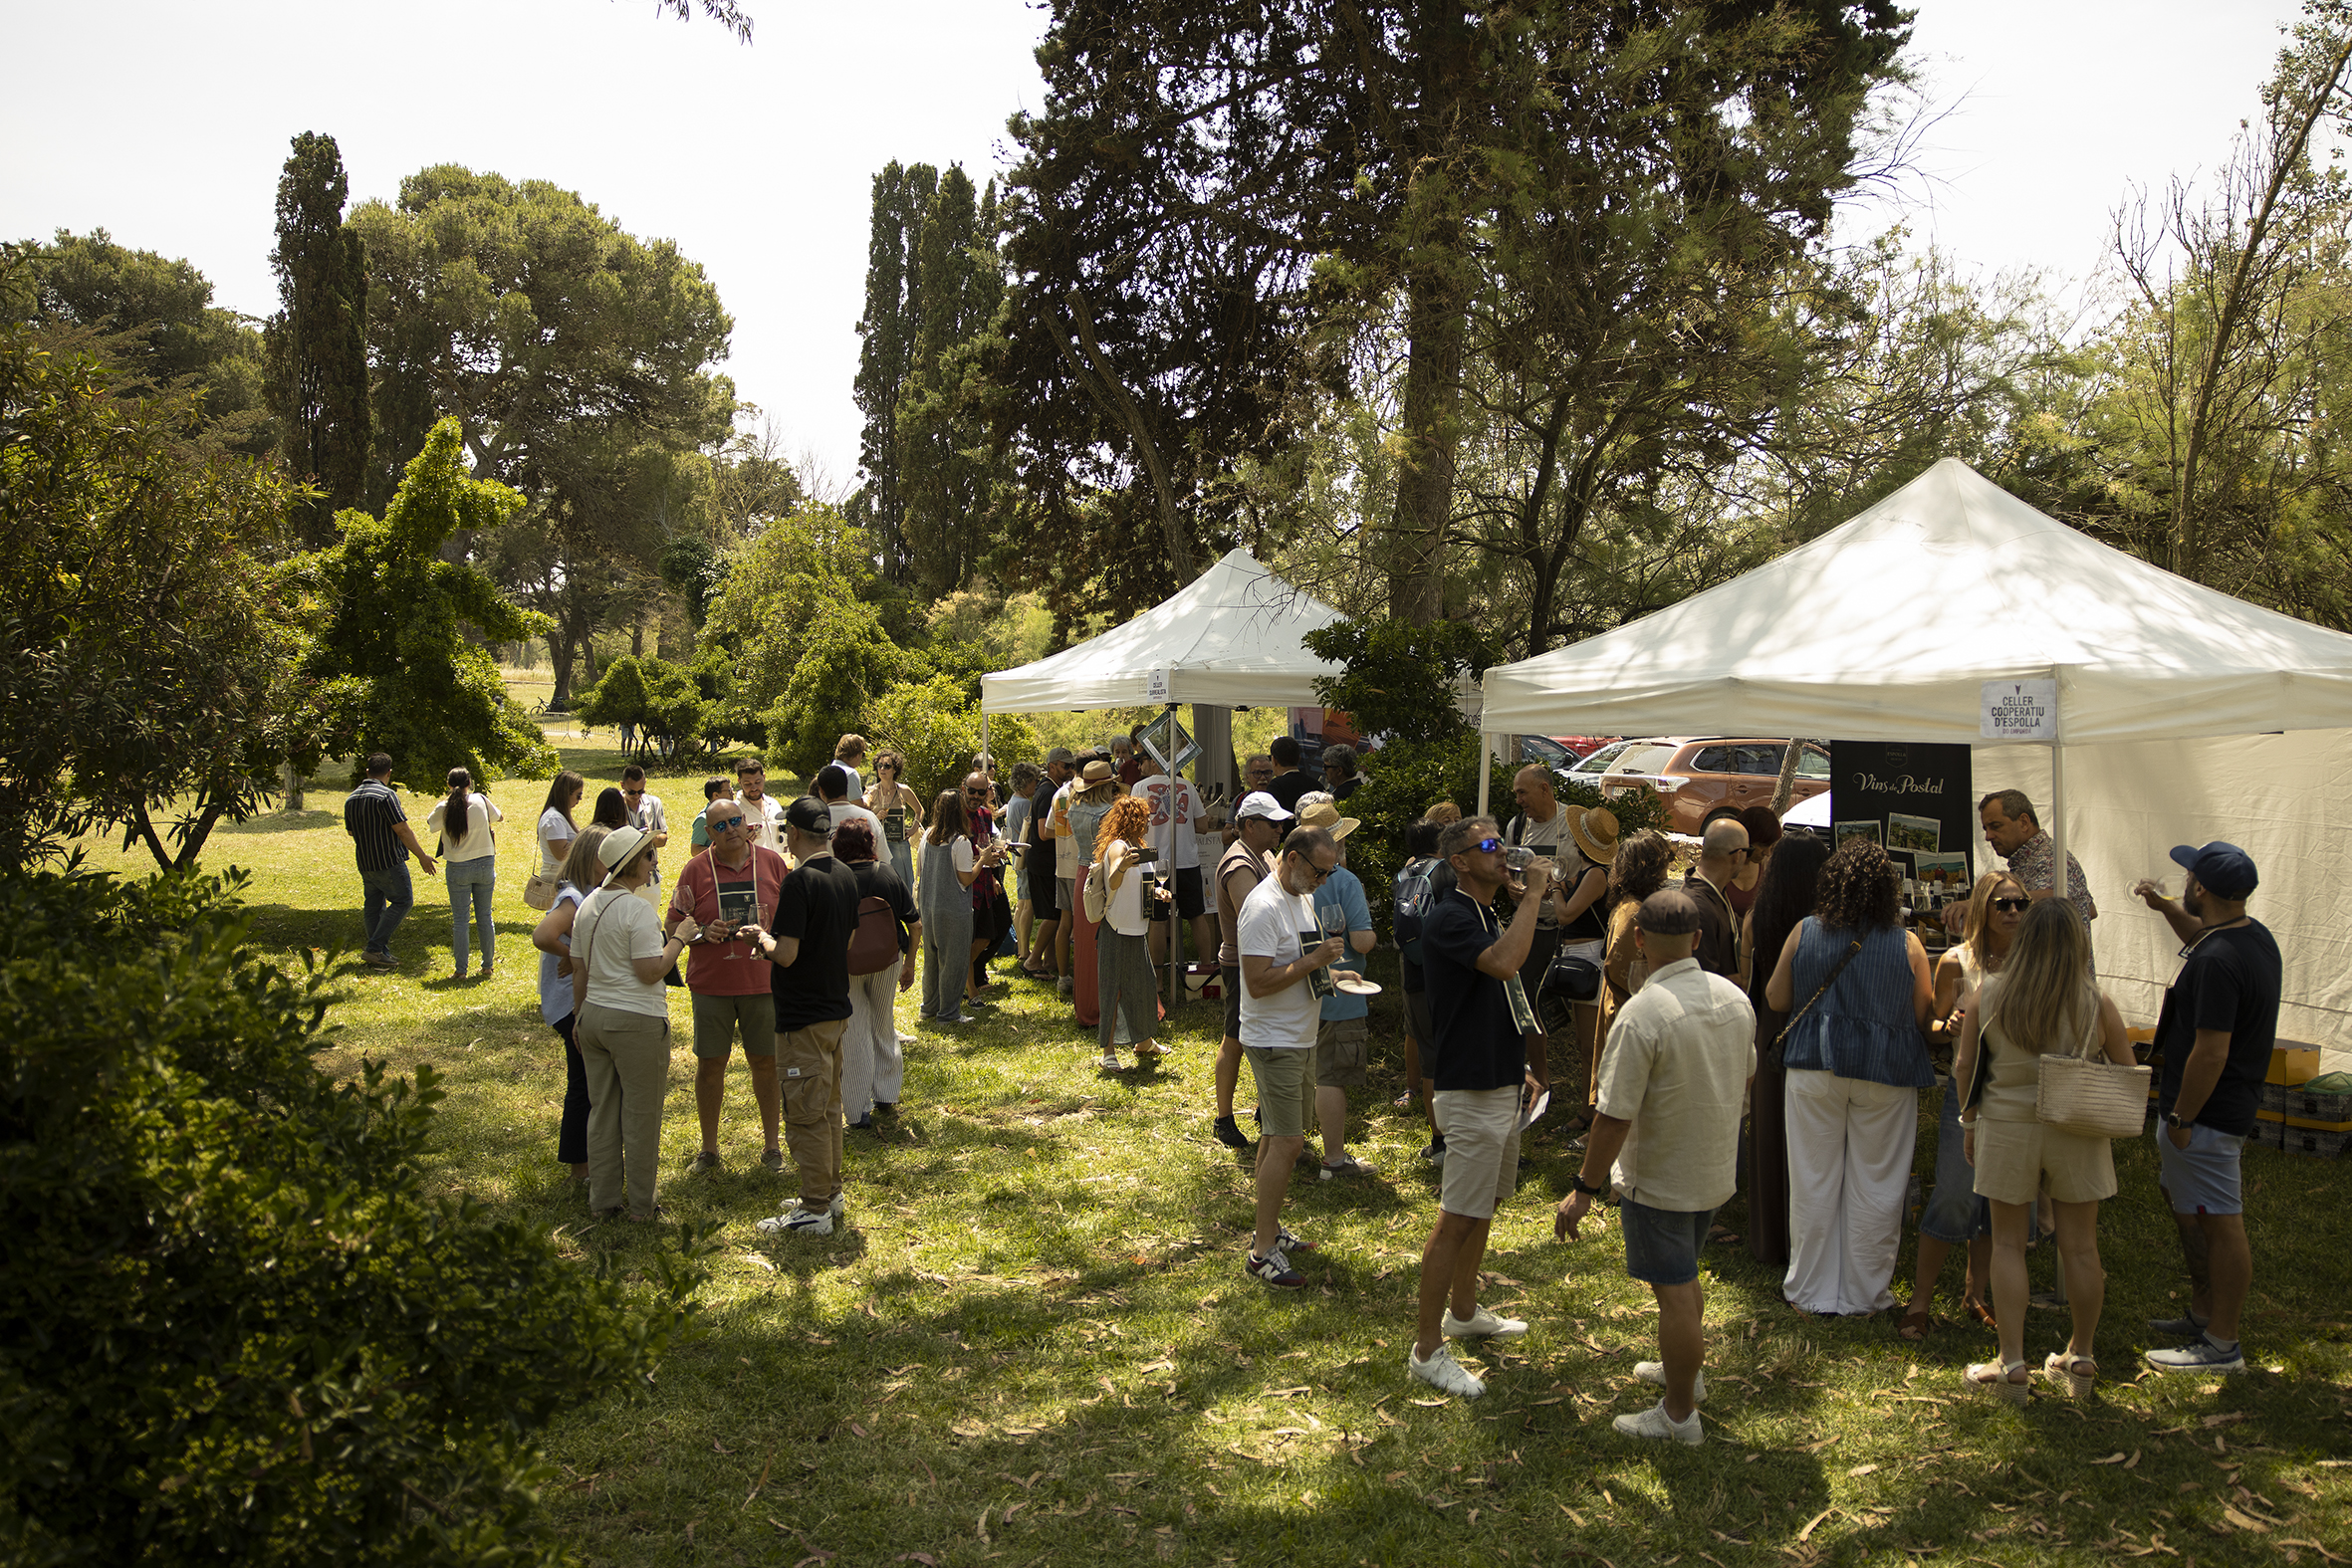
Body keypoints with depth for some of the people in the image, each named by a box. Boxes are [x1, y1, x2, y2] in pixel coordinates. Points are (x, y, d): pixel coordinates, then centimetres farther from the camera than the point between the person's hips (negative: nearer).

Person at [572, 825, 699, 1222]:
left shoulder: (587, 907, 8)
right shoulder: (637, 910, -16)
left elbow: (580, 970, 14)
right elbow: (650, 971, -19)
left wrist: (580, 1017, 23)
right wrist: (679, 938, -8)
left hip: (594, 1015, 8)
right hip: (636, 1021, -8)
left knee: (602, 1111, 14)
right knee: (640, 1114, 4)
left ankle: (603, 1200, 22)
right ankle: (641, 1205, 12)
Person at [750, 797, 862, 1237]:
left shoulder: (800, 881, -20)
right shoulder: (846, 876, 6)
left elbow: (786, 954, -23)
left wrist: (762, 938, -3)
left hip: (803, 1016, -9)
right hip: (836, 1007, 9)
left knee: (805, 1114, -1)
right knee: (828, 1108, 19)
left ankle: (815, 1210, 5)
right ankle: (830, 1193, 29)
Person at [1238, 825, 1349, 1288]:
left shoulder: (1302, 896, 11)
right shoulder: (1264, 906, -21)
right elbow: (1258, 982, -25)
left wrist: (1327, 967, 6)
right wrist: (1313, 961, -23)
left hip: (1299, 1038, 10)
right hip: (1274, 1040, -9)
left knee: (1277, 1137, 15)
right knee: (1287, 1142, -11)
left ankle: (1269, 1229, 25)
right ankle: (1263, 1250, -5)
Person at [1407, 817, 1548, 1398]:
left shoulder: (1491, 916, 13)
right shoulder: (1448, 919, -18)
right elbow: (1504, 963, -37)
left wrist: (1518, 1065, 19)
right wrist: (1532, 896, -27)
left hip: (1501, 1088, 10)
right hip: (1469, 1093, -10)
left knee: (1484, 1207, 20)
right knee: (1457, 1218, -6)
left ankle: (1464, 1311, 36)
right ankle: (1426, 1348, 2)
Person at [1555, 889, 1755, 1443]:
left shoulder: (1642, 1014, -28)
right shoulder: (1735, 998, -4)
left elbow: (1614, 1117, -25)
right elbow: (1746, 1078, 13)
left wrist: (1584, 1190, -16)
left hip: (1659, 1179, -7)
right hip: (1717, 1169, 7)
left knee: (1674, 1290, 5)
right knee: (1684, 1276, 26)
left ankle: (1680, 1414, 18)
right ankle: (1685, 1368, 45)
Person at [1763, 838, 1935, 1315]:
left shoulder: (1803, 935, -5)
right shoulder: (1907, 945, -8)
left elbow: (1775, 1000, 4)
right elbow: (1925, 1015, -1)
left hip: (1815, 1069, 1)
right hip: (1885, 1077, -1)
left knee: (1814, 1182, 10)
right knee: (1874, 1186, 10)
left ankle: (1812, 1291, 19)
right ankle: (1864, 1294, 19)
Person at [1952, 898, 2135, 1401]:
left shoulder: (1989, 997, -7)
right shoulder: (2096, 1006, -8)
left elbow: (1963, 1067, -1)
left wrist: (1969, 1121, 12)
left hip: (2007, 1128, 0)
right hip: (2077, 1133, 0)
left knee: (2008, 1244, 8)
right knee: (2080, 1246, 11)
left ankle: (2013, 1364, 9)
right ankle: (2081, 1359, 24)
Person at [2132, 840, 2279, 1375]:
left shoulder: (2216, 962, -26)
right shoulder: (2256, 935, 5)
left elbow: (2211, 1053, -27)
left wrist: (2181, 1118, -19)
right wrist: (2166, 909, 20)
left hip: (2206, 1112, -11)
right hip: (2233, 1105, 11)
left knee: (2221, 1226, -1)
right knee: (2190, 1211, 24)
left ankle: (2223, 1345, 9)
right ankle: (2203, 1315, 37)